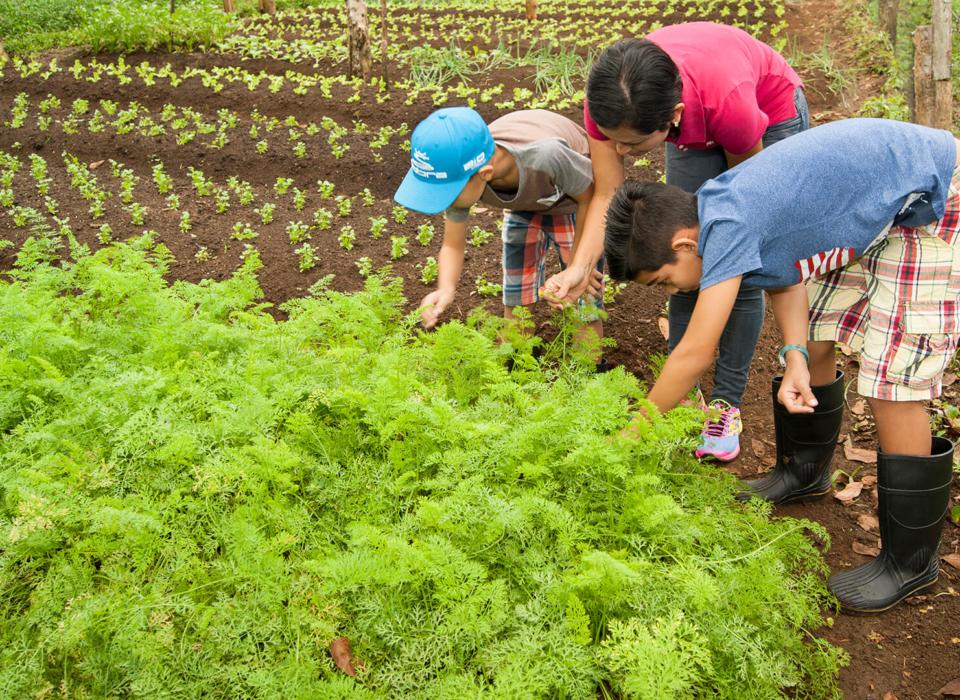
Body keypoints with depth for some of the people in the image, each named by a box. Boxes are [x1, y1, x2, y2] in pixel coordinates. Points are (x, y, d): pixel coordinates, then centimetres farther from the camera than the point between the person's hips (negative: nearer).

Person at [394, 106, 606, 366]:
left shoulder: (545, 157, -48)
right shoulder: (461, 174, -33)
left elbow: (590, 197, -27)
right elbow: (453, 246, -19)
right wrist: (446, 289, -40)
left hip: (575, 201, -4)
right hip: (525, 202, 4)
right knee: (516, 291, 6)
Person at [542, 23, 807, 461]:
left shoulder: (727, 100, -44)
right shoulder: (610, 102, -34)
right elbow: (607, 195, -25)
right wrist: (579, 268, -39)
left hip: (772, 114, -4)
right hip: (698, 127, 4)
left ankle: (726, 405, 5)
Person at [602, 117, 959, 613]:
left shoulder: (729, 226, -30)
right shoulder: (720, 212, -4)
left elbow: (694, 354, -26)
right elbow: (784, 277, 2)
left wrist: (631, 435, -16)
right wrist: (795, 358, -15)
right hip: (872, 210, 9)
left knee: (891, 385, -10)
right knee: (813, 341, 13)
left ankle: (912, 559, 6)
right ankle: (806, 470, 37)